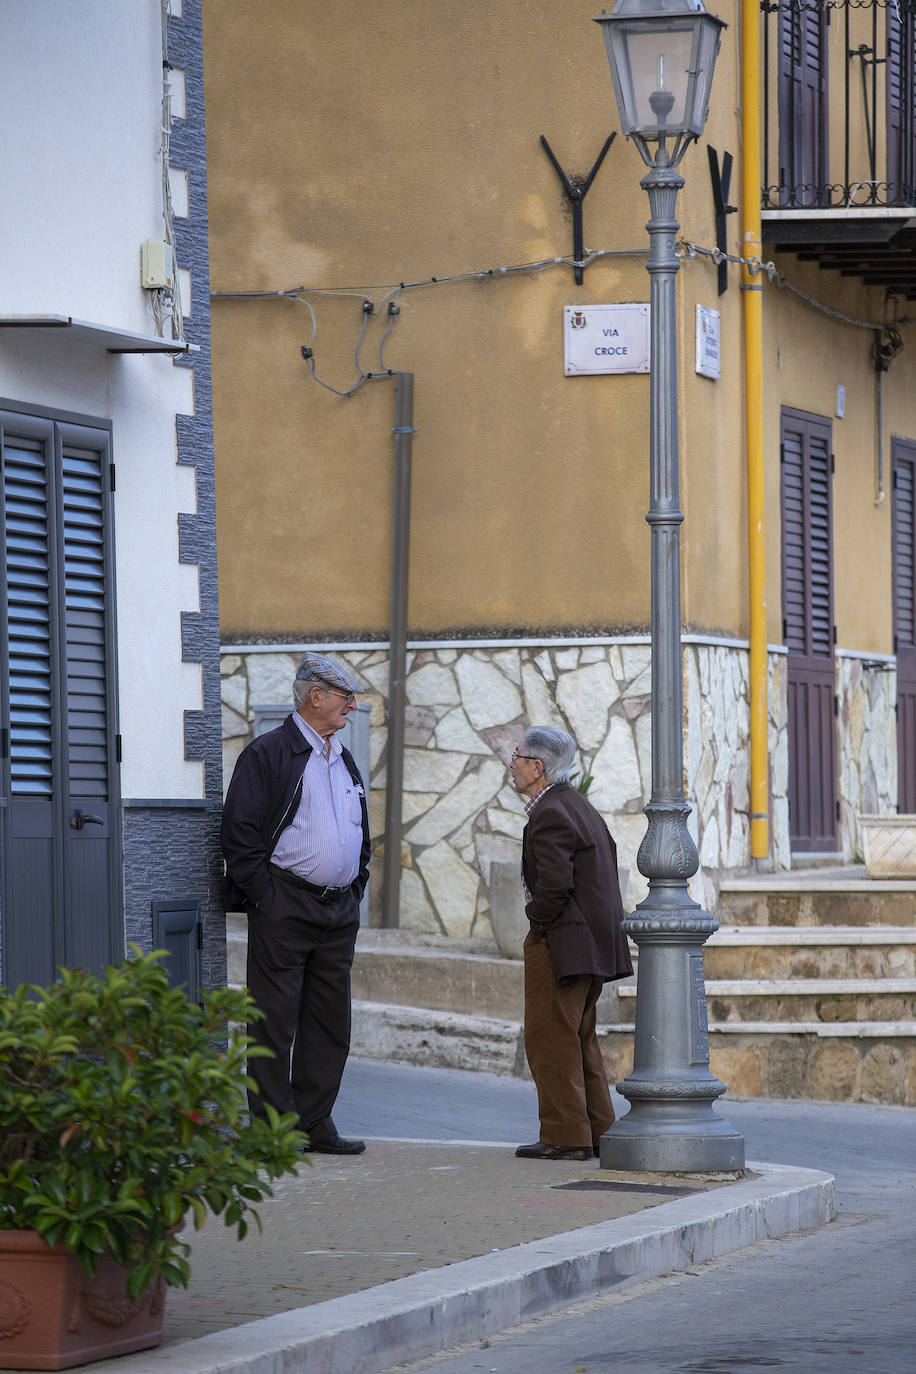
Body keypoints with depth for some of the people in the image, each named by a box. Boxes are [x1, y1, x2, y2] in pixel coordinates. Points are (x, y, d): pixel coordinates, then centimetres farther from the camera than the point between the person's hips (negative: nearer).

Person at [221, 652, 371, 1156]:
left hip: (339, 912, 8)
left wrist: (355, 892, 15)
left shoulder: (344, 761, 18)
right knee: (275, 1020, -4)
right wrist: (262, 895, -14)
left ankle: (315, 1123, 15)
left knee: (330, 1021, 8)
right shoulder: (267, 754, -6)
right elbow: (240, 830, -10)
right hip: (284, 908, -8)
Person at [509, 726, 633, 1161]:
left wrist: (538, 929, -10)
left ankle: (565, 1137, -5)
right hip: (594, 940, 10)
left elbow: (554, 885, -25)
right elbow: (609, 860, 20)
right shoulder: (577, 805, 15)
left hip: (561, 943, -10)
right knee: (580, 1038, 17)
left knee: (551, 1039, -5)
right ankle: (597, 1130, 20)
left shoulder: (550, 816, -17)